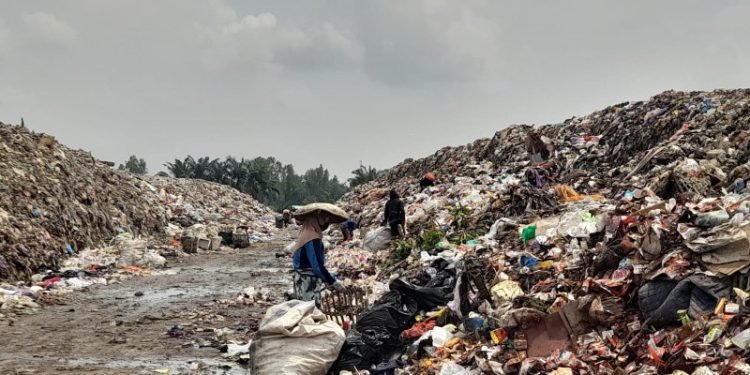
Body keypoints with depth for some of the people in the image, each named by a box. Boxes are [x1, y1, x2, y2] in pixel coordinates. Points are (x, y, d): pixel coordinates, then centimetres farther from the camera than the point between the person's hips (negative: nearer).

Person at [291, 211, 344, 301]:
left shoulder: (306, 234, 9)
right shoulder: (312, 239, -20)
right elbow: (318, 266, -23)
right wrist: (334, 282, -15)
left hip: (302, 281, 9)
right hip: (308, 285, -9)